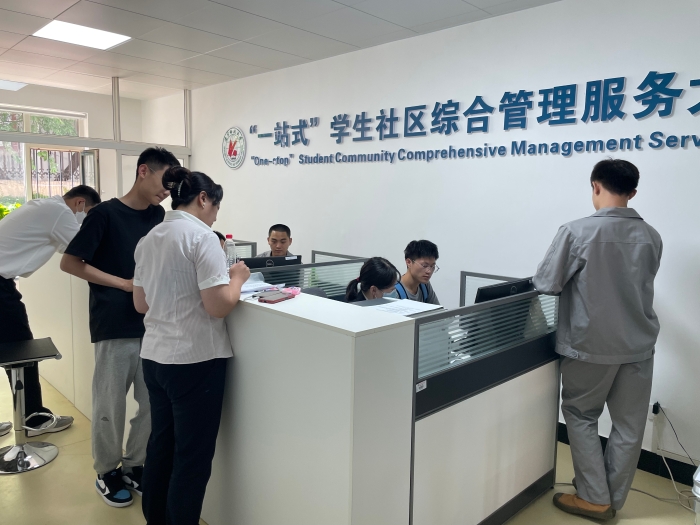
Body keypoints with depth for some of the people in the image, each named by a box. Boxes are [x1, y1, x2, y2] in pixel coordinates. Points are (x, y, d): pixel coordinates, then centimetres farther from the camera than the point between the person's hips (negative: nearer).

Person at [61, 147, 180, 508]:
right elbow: (69, 263, -7)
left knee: (154, 403, 11)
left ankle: (135, 465, 32)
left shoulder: (158, 215, 7)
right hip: (115, 328, -5)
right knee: (110, 406, 8)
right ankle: (107, 472, 30)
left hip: (151, 326, 5)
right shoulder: (105, 213, -9)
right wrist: (125, 284, -13)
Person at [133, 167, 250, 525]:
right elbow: (218, 306, -20)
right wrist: (237, 278, -3)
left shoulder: (149, 239, 9)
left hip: (154, 356, 8)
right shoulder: (202, 236, -14)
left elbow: (141, 304, 15)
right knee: (192, 458, 5)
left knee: (161, 446, 20)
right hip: (195, 361, -8)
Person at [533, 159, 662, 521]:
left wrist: (577, 277, 10)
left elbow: (545, 284, -11)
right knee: (628, 424, 15)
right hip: (638, 345, 5)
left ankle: (594, 498, 19)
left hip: (591, 345, -4)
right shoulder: (651, 237, 0)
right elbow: (638, 285, 13)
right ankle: (613, 499, 29)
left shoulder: (577, 232, -16)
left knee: (581, 417, 15)